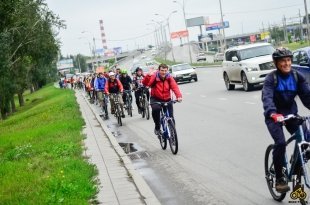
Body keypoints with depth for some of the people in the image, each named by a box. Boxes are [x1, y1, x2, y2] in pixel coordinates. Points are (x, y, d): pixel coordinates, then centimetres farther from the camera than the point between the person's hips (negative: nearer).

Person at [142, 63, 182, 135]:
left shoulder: (169, 78, -7)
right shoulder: (154, 77, -12)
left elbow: (175, 87, -22)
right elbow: (145, 84, -26)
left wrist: (179, 96, -40)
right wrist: (148, 75, -45)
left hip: (167, 99, 2)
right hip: (156, 99, -2)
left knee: (170, 117, -4)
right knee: (155, 109, -33)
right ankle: (157, 127, -13)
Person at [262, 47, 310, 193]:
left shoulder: (297, 77, -4)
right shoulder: (271, 78, -16)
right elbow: (267, 98, -32)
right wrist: (273, 113, -50)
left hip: (291, 113, 4)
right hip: (274, 116, -4)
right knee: (280, 142, -22)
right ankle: (279, 179, -8)